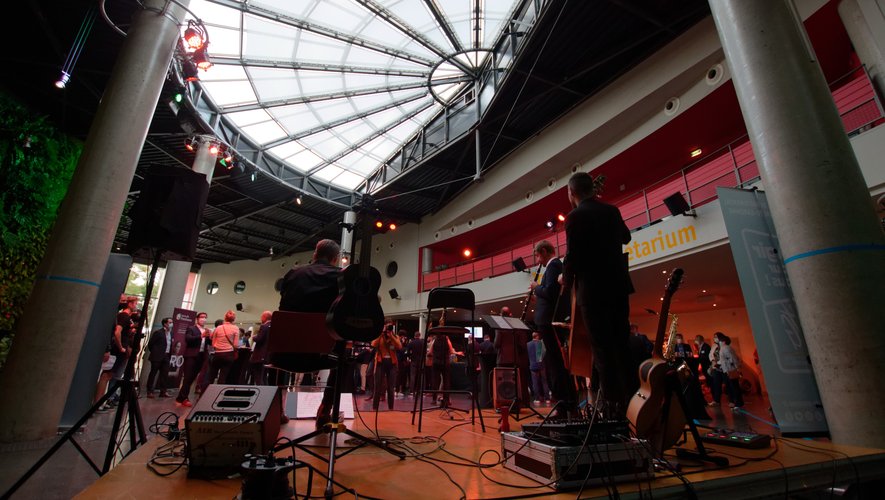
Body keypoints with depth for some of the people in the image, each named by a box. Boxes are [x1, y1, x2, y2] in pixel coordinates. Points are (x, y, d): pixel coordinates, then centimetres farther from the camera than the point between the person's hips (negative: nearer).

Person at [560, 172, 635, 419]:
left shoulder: (575, 216, -10)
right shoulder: (611, 210, 10)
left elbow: (572, 254, -14)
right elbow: (625, 237, 28)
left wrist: (566, 278, 4)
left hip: (592, 289, -6)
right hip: (618, 286, 7)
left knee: (602, 350, -1)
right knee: (622, 346, 13)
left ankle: (612, 405, 3)